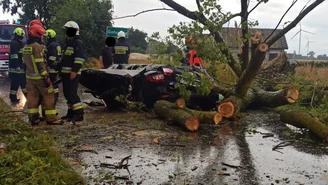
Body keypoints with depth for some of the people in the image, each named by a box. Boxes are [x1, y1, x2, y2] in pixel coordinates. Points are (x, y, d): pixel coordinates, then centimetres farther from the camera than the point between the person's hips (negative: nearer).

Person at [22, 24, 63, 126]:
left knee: (32, 97, 9)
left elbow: (25, 62, 18)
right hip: (39, 77, -9)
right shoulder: (37, 46, -15)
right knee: (48, 96, -1)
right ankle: (51, 118, 0)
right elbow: (40, 64, -20)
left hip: (29, 77, 9)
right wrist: (46, 77, -19)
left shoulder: (26, 47, 13)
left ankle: (33, 119, 12)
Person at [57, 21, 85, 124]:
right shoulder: (68, 42, 21)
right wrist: (60, 70, 24)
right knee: (67, 93, 12)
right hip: (65, 73, 10)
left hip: (73, 73, -10)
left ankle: (79, 113, -12)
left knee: (72, 93, -14)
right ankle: (71, 112, 20)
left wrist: (74, 71, -25)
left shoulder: (78, 43, -9)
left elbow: (79, 58, -18)